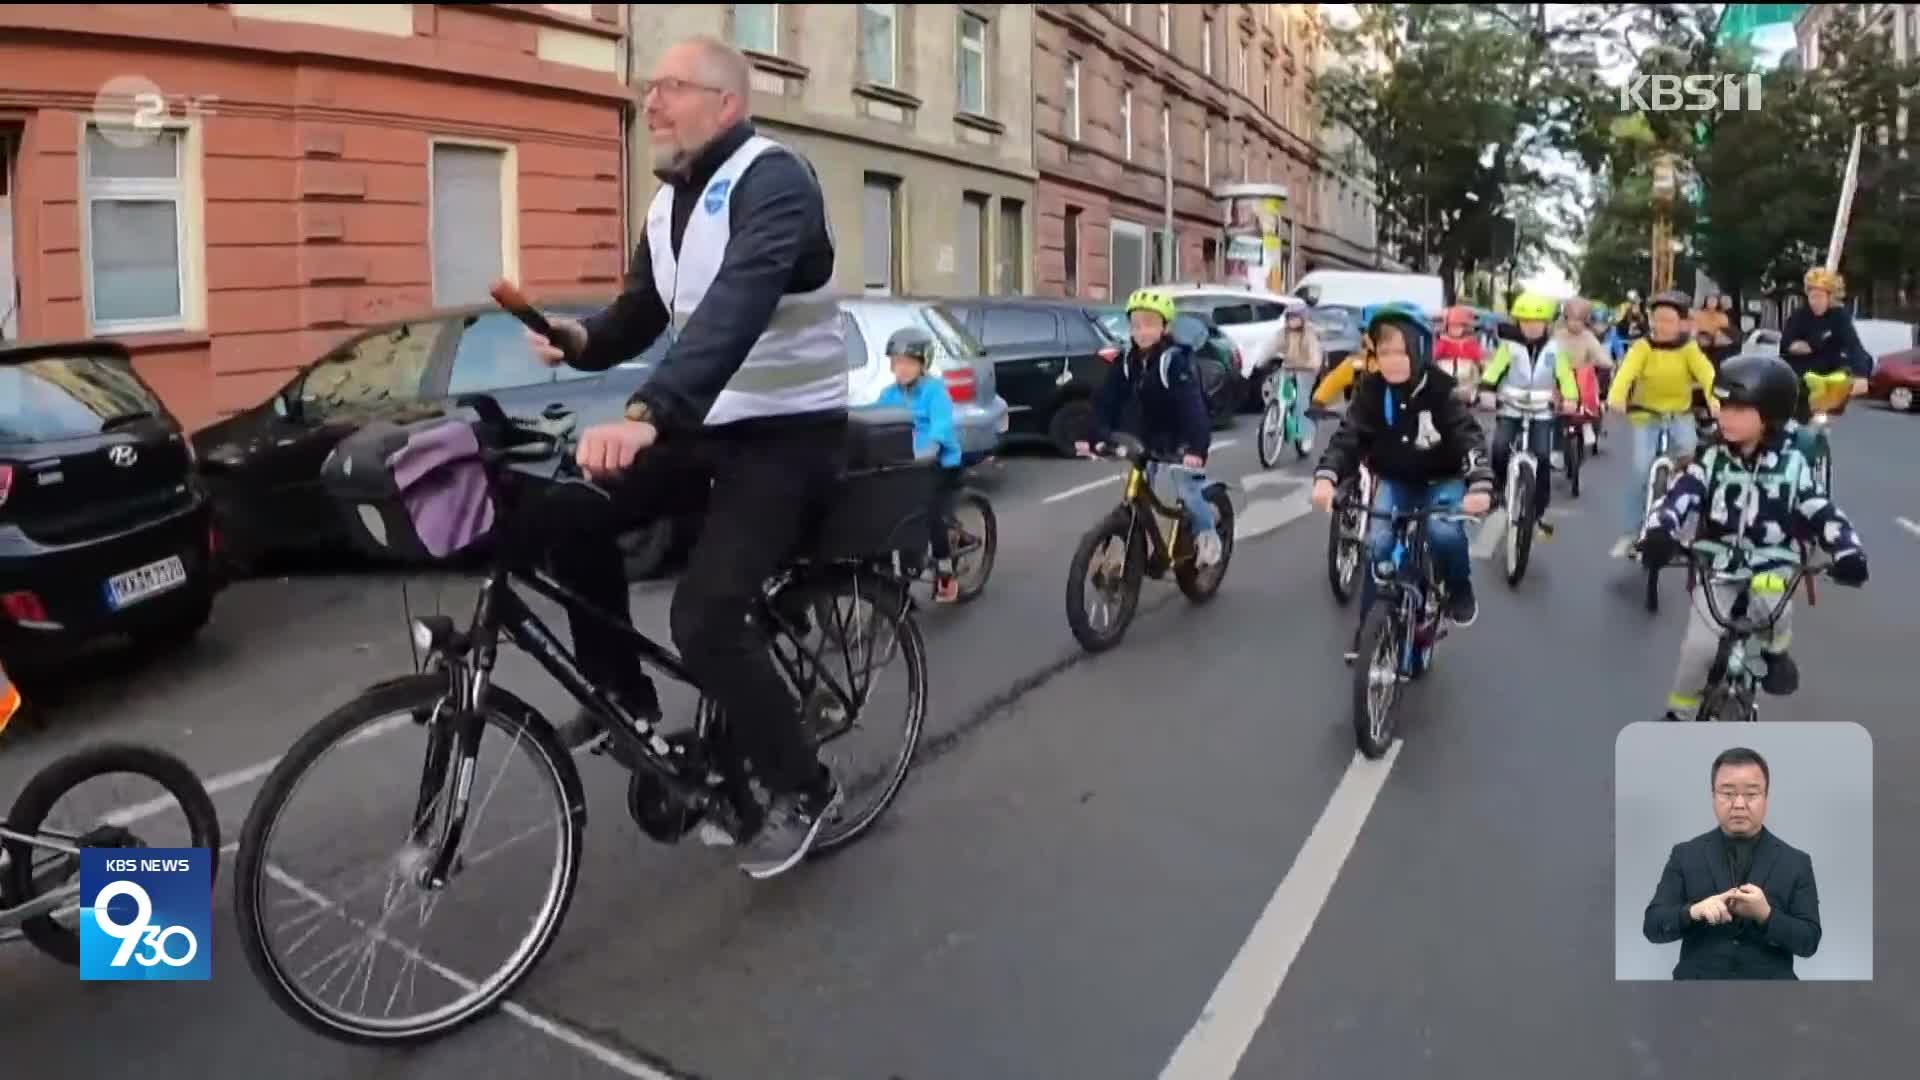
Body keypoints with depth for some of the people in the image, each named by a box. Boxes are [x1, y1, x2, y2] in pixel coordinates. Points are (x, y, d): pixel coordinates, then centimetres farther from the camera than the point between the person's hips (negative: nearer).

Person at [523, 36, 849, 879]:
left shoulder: (773, 181, -18)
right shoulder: (667, 204, 10)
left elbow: (739, 305, -35)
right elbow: (640, 316, 13)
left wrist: (647, 415, -48)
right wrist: (580, 339, -11)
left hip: (790, 433, -8)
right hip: (710, 425, 8)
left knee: (705, 620, -21)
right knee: (569, 518, -6)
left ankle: (800, 787, 2)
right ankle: (624, 695, 14)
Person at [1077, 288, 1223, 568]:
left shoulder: (1174, 360, -26)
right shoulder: (1128, 360, -9)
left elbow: (1192, 405, -36)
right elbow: (1108, 399, -11)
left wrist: (1197, 447, -49)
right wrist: (1099, 437, -25)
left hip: (1182, 437, -5)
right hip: (1149, 435, 6)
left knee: (1189, 489, -10)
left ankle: (1207, 536, 13)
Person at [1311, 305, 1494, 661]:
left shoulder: (1440, 389, -19)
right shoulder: (1370, 390, -12)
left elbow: (1469, 436, -25)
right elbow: (1349, 435, -18)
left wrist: (1480, 484, -43)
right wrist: (1326, 476, -37)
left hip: (1442, 480, -2)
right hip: (1395, 480, 2)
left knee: (1445, 532, -30)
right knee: (1377, 544, -17)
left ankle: (1459, 591, 2)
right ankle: (1368, 626, 1)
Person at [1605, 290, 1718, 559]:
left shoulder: (1689, 349, -6)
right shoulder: (1643, 347, -9)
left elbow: (1706, 373, -23)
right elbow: (1626, 371, -26)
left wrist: (1714, 399, -44)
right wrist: (1616, 397, -47)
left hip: (1680, 415, 1)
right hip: (1646, 416, -1)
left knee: (1689, 455, -26)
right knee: (1641, 469, -13)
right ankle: (1630, 533, -2)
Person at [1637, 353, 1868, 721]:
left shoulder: (1792, 464, -4)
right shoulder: (1713, 459, -4)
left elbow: (1822, 512, -5)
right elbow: (1679, 495, -15)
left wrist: (1848, 552, -22)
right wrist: (1658, 533, -35)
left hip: (1769, 566, 0)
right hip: (1716, 566, 0)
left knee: (1774, 608, -30)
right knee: (1701, 645, -14)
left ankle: (1774, 651, 11)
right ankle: (1678, 713, 11)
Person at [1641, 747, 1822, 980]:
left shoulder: (1796, 862, 3)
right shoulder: (1685, 855, 1)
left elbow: (1809, 941, -3)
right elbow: (1653, 926, -6)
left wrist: (1765, 915, -21)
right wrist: (1693, 911, -25)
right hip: (1698, 977, 0)